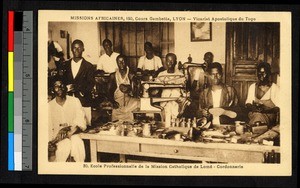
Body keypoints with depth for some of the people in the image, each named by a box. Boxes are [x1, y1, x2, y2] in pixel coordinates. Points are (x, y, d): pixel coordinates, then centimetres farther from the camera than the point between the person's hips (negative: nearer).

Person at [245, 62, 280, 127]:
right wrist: (252, 107, -9)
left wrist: (266, 110, -19)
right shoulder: (252, 87, 16)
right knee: (257, 115, -34)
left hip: (269, 114, -2)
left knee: (259, 116, -36)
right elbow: (248, 103, 15)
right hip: (254, 113, 2)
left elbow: (278, 107, -2)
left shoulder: (275, 88, 3)